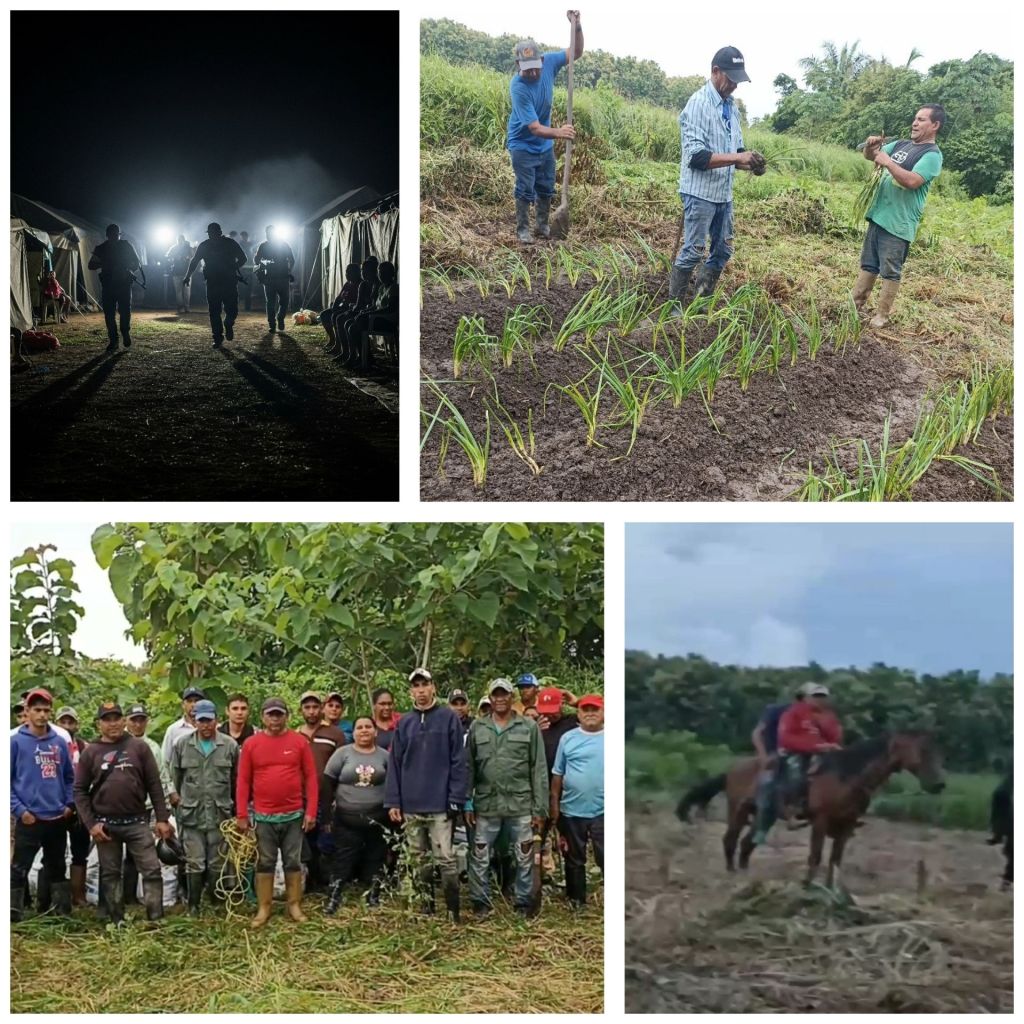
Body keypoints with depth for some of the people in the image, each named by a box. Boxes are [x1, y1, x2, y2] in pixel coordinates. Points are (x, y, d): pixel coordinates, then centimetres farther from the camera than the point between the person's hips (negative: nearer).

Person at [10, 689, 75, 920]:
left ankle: (64, 913, 23)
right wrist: (19, 809, -13)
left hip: (58, 819, 5)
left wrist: (69, 804, 4)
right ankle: (14, 915, -2)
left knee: (57, 869, 15)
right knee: (19, 870, -4)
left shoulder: (59, 743, 7)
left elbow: (69, 777, 16)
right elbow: (7, 780, -6)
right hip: (29, 819, -4)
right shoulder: (16, 741, -5)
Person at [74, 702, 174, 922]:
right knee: (110, 875, 8)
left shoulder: (139, 747, 3)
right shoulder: (90, 752, 3)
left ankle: (156, 920, -2)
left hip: (137, 822, 0)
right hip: (105, 825, 1)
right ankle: (118, 923, 16)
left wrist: (162, 818, -2)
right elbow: (80, 790, 3)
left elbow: (154, 784, 3)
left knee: (152, 870, -5)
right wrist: (90, 823, -6)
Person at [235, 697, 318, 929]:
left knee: (293, 861, 8)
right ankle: (263, 908, 14)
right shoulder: (251, 744, 0)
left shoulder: (299, 742, 0)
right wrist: (242, 815, -2)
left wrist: (311, 811, -5)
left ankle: (295, 906, 17)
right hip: (263, 816, 0)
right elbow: (243, 781, 2)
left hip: (294, 815, 0)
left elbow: (311, 777, 1)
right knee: (265, 862, 7)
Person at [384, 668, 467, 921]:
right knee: (419, 862, 11)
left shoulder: (449, 718, -2)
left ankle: (453, 913, 2)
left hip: (440, 804, -4)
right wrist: (393, 801, 1)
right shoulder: (404, 723, 9)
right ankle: (427, 911, 19)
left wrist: (456, 799, -12)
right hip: (411, 805, 4)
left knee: (446, 859, -5)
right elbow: (395, 764, 9)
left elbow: (458, 762, -6)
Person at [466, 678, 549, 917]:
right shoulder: (477, 728, 7)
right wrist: (467, 803, 1)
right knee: (479, 857, 6)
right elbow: (469, 768, 7)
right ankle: (480, 903, 18)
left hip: (521, 804, -1)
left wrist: (540, 808, -3)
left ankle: (524, 903, 18)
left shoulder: (529, 727, 2)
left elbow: (539, 770, 1)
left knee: (525, 857, 5)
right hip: (486, 804, 1)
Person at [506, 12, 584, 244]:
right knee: (526, 190, 1)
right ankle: (522, 229, 19)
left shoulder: (549, 62, -17)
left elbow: (577, 53, -2)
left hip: (545, 144, 6)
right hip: (523, 146, -6)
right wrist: (559, 132, -51)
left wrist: (577, 26, -21)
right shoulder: (518, 87, -33)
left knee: (546, 188, 16)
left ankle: (542, 225, 33)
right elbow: (535, 128, -34)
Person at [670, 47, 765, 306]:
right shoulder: (698, 104, -13)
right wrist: (737, 157, -24)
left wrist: (750, 163, -4)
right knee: (693, 252, -5)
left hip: (724, 193, 8)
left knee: (723, 250, 12)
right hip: (700, 192, -8)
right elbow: (696, 156, -21)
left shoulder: (731, 107, 10)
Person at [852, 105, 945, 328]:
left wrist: (888, 162, -22)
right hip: (879, 215, 8)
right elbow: (870, 157, 19)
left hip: (899, 224, -8)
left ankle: (881, 315, 4)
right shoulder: (901, 144, 12)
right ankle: (856, 305, 22)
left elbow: (912, 181, -25)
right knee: (868, 265, 14)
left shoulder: (932, 155, -11)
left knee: (890, 271, -1)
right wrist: (872, 146, -3)